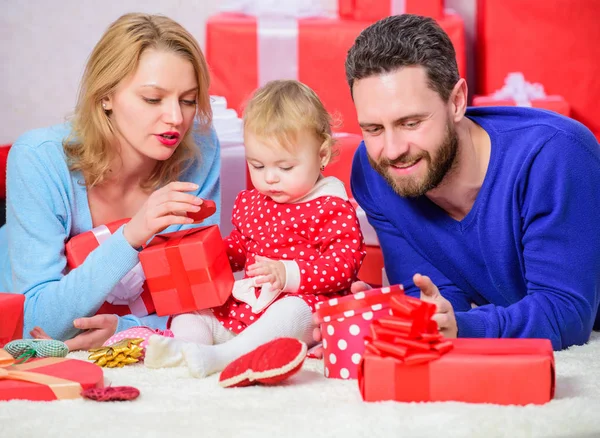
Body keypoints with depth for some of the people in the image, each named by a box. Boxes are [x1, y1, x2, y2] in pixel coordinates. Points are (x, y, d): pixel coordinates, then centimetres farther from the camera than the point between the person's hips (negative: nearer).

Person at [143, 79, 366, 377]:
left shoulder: (332, 208, -7)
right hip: (243, 307, 7)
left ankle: (222, 355, -50)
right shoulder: (250, 203, 15)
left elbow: (344, 263, -15)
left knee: (291, 312, -39)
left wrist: (288, 273, -24)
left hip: (303, 304, -7)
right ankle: (184, 345, -30)